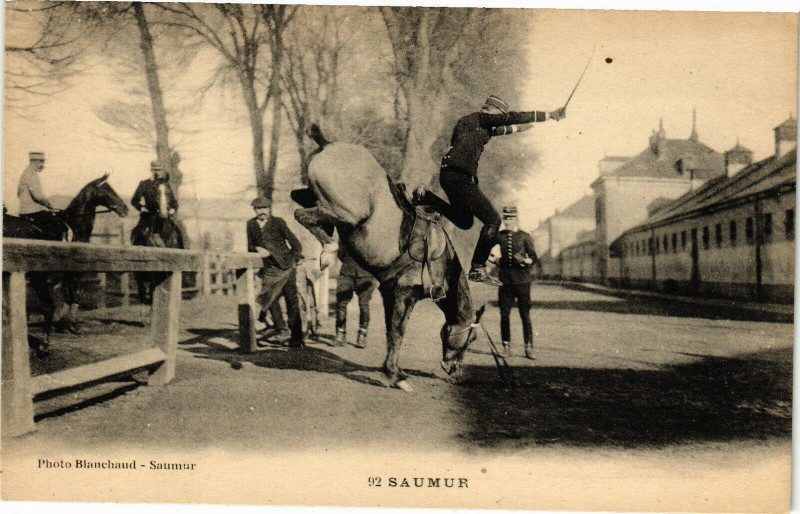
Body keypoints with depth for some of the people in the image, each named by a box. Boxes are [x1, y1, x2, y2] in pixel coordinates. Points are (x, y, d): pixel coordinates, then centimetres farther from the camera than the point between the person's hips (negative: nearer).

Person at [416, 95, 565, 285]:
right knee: (492, 219, -9)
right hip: (459, 176, -10)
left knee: (465, 222, 23)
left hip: (450, 175, 10)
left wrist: (517, 128, 54)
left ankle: (426, 197, 14)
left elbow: (499, 130, 44)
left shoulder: (479, 125, 22)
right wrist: (548, 115, -3)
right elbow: (512, 118, -7)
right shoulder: (479, 118, -4)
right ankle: (477, 269, -9)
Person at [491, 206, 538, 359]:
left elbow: (534, 258, 1)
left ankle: (529, 347, 2)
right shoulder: (499, 236, 9)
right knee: (504, 314, 2)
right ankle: (506, 346, 10)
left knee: (525, 315, -3)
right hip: (505, 280, 3)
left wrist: (525, 260, -18)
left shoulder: (525, 236, 2)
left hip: (522, 279, -2)